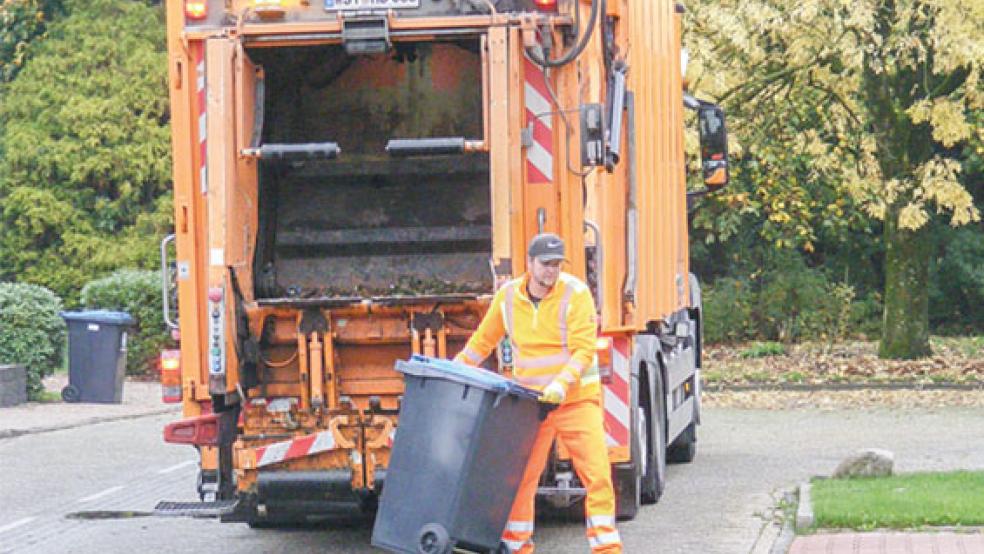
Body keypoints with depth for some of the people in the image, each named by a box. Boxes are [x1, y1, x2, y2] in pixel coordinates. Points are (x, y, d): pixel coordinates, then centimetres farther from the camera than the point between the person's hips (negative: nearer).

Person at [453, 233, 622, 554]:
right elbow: (482, 342, 16)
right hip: (531, 403, 3)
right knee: (519, 479, 2)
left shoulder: (575, 293, -9)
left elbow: (584, 350, -15)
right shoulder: (507, 297, 3)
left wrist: (562, 383, -28)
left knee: (597, 476, -8)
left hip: (577, 399, -3)